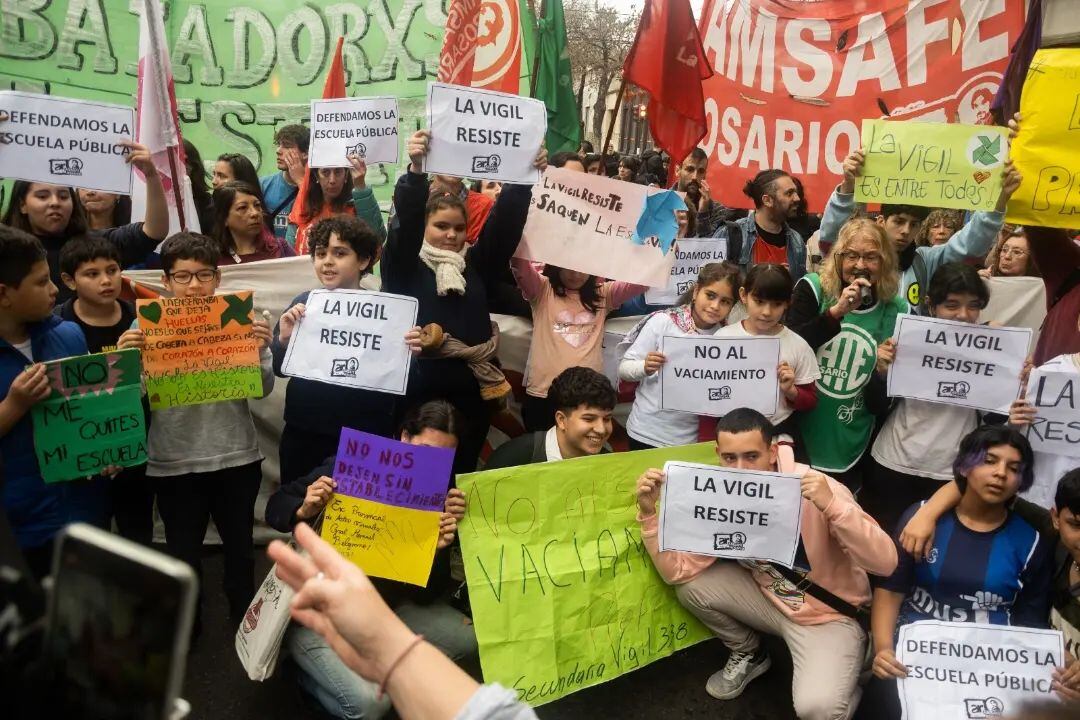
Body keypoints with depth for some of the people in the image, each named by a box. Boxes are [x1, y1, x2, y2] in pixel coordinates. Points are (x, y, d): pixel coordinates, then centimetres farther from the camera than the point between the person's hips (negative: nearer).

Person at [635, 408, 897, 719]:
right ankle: (749, 655, 13)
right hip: (769, 599, 5)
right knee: (691, 586, -15)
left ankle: (843, 689, 10)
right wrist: (649, 513, -26)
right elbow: (678, 572, -13)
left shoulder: (817, 491, -27)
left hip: (830, 615, -5)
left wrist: (833, 505, -45)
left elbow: (886, 563, -31)